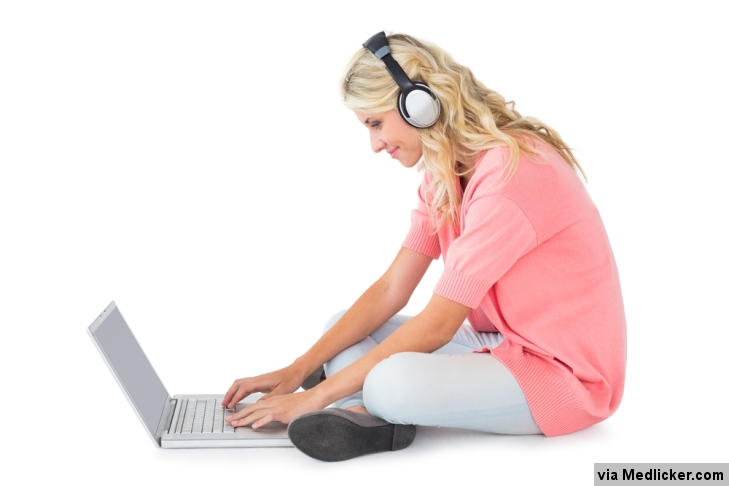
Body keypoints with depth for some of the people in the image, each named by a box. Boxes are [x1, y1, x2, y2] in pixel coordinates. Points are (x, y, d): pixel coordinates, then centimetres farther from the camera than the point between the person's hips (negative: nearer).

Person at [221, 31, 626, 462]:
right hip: (503, 344, 9)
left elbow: (436, 326, -25)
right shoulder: (445, 173, 5)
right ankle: (369, 416, -19)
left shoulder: (510, 172, -25)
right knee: (342, 332, 4)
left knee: (395, 381, -34)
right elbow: (391, 290, 1)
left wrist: (316, 396, -19)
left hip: (567, 372, -9)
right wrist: (297, 370, -6)